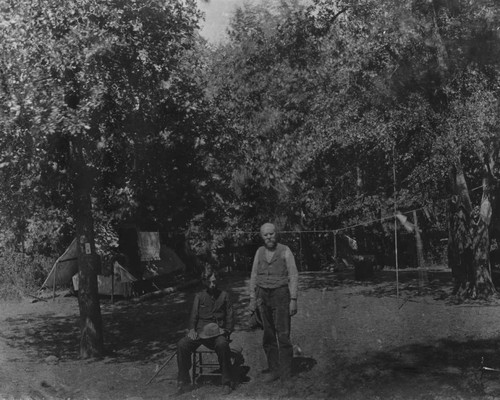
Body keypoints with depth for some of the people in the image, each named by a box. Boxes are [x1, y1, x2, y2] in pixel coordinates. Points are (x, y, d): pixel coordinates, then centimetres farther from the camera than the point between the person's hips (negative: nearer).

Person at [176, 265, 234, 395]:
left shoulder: (223, 295, 11)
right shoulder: (199, 296, 15)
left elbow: (230, 317, 10)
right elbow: (194, 315, 11)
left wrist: (227, 332, -6)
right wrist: (192, 329, -7)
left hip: (218, 332, -2)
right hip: (200, 331, 2)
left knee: (222, 345, -36)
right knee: (182, 344, -25)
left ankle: (227, 382, -23)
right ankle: (183, 380, -9)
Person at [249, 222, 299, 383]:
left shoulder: (285, 251, -4)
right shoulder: (259, 252, 8)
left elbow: (293, 276, -6)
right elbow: (254, 276, 11)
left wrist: (294, 300, -12)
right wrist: (252, 299, 6)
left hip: (281, 295, -4)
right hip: (263, 296, 4)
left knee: (283, 335, -6)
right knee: (268, 336, 5)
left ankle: (286, 375, 1)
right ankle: (273, 370, 13)